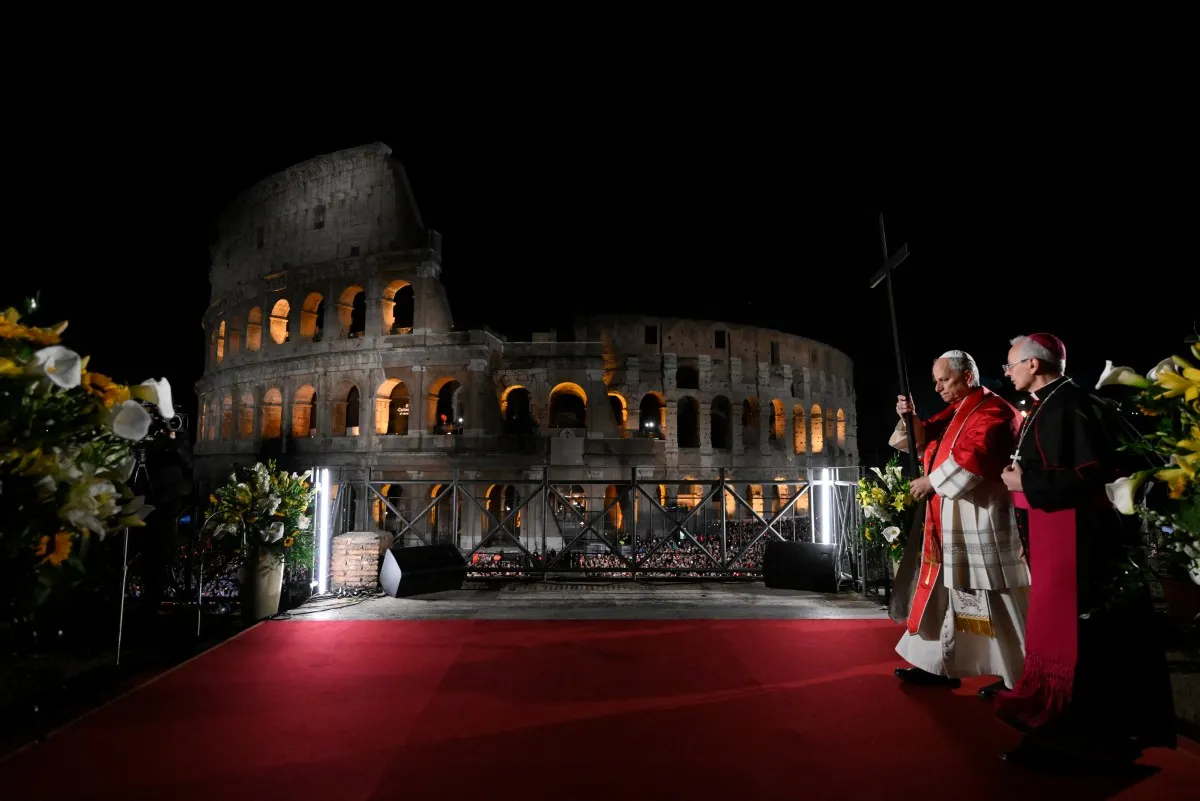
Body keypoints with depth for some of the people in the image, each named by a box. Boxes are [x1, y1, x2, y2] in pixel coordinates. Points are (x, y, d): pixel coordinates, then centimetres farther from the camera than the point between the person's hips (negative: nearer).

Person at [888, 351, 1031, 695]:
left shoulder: (992, 410, -12)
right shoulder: (952, 412, 17)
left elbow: (972, 456, -23)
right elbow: (923, 441, 19)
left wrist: (931, 481, -15)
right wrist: (909, 418, -1)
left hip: (979, 521, -9)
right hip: (950, 522, 9)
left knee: (990, 598, -3)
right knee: (947, 593, 12)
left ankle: (1016, 676, 8)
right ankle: (941, 665, 20)